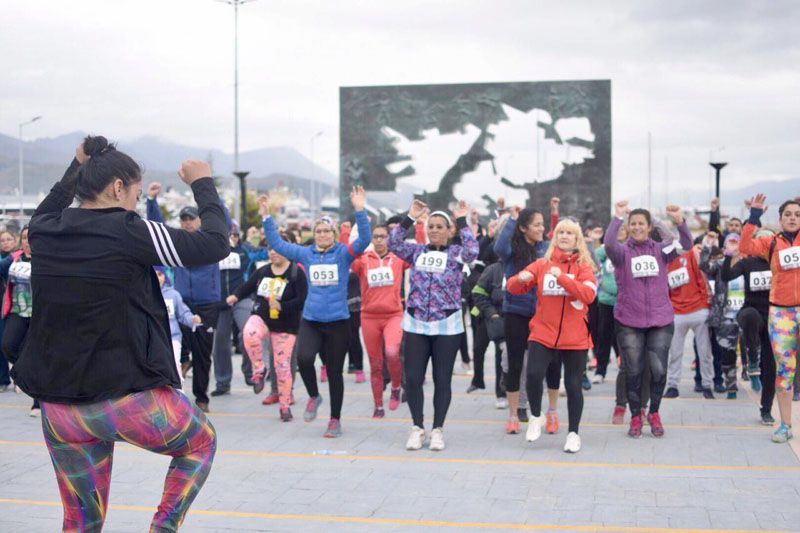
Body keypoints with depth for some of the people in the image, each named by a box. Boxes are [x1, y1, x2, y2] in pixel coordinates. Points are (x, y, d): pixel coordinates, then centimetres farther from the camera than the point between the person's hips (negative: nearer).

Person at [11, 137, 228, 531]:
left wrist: (77, 167, 33)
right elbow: (215, 244, -10)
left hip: (59, 408, 5)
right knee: (201, 442, 24)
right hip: (132, 401, -5)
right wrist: (202, 185, 2)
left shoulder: (44, 232, 2)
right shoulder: (127, 233, -15)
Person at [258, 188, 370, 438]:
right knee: (304, 358, -23)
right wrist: (266, 217, 2)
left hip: (338, 322, -2)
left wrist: (360, 211, -28)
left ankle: (335, 420, 22)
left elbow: (364, 240, -17)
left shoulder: (344, 254, -2)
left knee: (334, 372, 6)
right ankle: (313, 396, 6)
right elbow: (277, 243, 10)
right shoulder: (306, 254, 6)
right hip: (310, 320, 2)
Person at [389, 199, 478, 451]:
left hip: (447, 326, -2)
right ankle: (417, 428, 16)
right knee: (412, 378, 1)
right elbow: (393, 243, -4)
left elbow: (472, 252, -21)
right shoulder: (417, 252, 8)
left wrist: (462, 221, -15)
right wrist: (410, 217, -7)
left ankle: (437, 430, 16)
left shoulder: (456, 253, -1)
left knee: (442, 380, 4)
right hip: (415, 324, 2)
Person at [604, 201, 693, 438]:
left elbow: (686, 244, -11)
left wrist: (680, 221, -27)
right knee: (633, 372, 7)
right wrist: (617, 217, -31)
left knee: (659, 370, -3)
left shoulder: (661, 250, 4)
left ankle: (654, 413, 21)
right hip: (629, 322, -1)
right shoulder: (622, 251, -1)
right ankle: (635, 417, 22)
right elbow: (609, 244, -23)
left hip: (661, 320, 1)